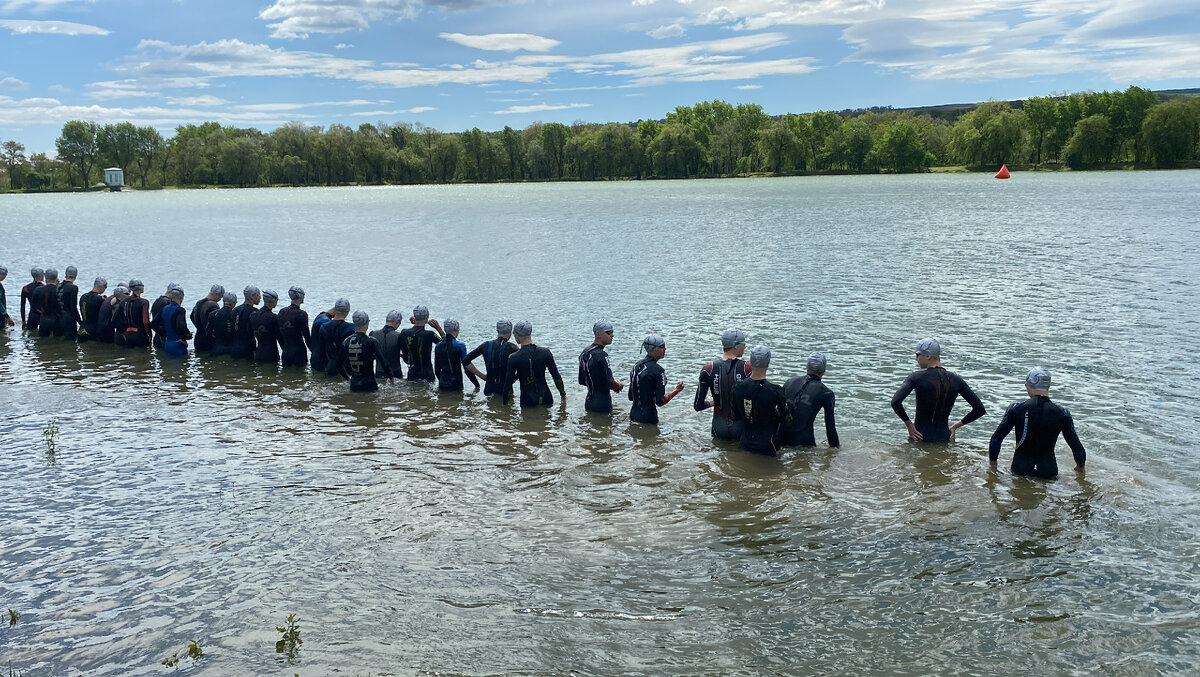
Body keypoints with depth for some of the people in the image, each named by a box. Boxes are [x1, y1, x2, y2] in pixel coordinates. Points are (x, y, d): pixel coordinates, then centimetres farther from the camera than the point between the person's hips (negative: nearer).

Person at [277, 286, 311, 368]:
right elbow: (307, 336, -12)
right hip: (299, 352, -6)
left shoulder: (281, 312, 5)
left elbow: (279, 335, 12)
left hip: (285, 353, 6)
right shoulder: (302, 314, -15)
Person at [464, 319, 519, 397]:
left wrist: (482, 376, 9)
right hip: (505, 388, -4)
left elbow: (465, 360, 7)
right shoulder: (511, 347, -10)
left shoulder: (486, 345, 3)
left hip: (489, 388, 4)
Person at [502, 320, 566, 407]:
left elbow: (508, 384, -7)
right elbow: (557, 377, 1)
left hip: (527, 402, -2)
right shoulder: (545, 352, -6)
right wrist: (563, 394, 15)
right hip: (546, 399, 2)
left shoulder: (513, 358, -12)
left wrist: (505, 403, 5)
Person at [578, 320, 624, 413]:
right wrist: (619, 386, -1)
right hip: (602, 405, -9)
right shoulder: (601, 356, -20)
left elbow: (582, 381, 15)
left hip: (589, 402, 9)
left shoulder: (584, 352, 8)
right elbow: (609, 383, -22)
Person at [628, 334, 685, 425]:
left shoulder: (636, 366, 8)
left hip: (634, 415, 8)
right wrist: (677, 390, -3)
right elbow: (660, 401, -17)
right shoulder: (658, 370, -16)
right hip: (648, 417, -8)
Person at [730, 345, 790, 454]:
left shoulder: (737, 387, -7)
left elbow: (736, 416, 5)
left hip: (745, 444, 4)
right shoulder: (775, 390, -20)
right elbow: (785, 419, -9)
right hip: (767, 446, -4)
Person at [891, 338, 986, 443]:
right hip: (944, 439, 4)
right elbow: (980, 409, 7)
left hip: (920, 439, -4)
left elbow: (895, 402, -22)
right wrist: (955, 426, 13)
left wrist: (908, 424, -8)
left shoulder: (916, 377, -8)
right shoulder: (956, 380, 5)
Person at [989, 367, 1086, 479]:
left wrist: (992, 461, 13)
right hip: (1048, 473, 0)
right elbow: (1075, 444, 3)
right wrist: (1080, 466, 22)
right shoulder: (1062, 413, -5)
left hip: (1020, 470, 0)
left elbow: (996, 438, -3)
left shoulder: (1016, 409, -7)